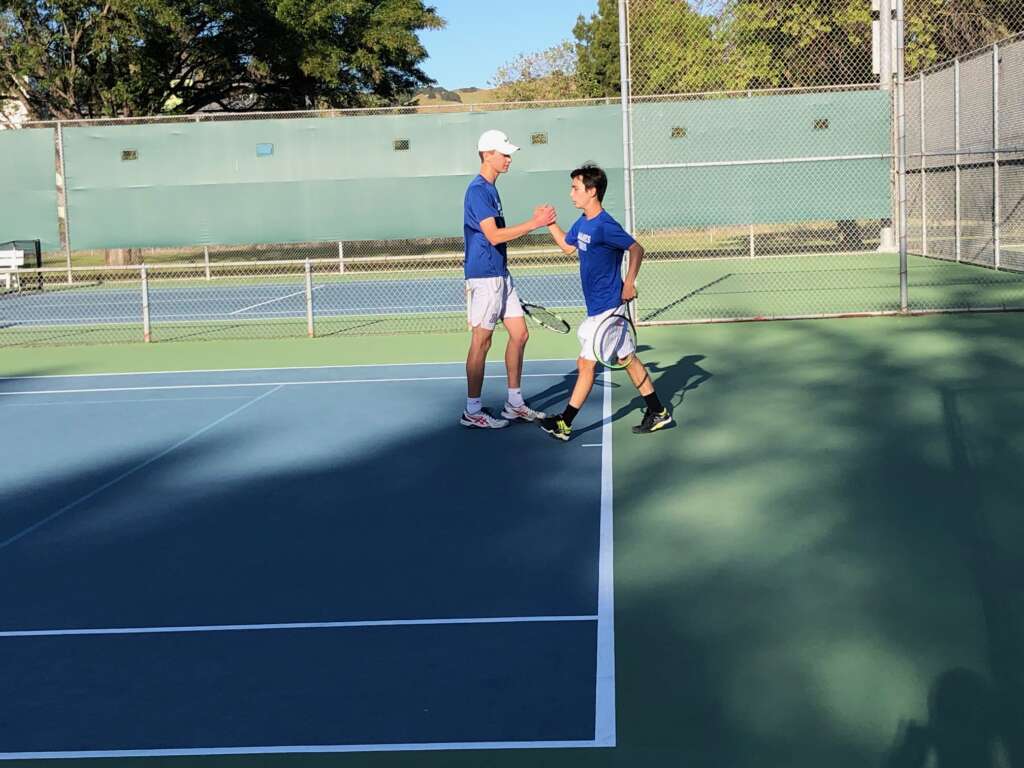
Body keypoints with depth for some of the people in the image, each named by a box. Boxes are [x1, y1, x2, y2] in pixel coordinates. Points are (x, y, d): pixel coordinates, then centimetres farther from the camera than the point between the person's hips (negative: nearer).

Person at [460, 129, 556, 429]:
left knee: (519, 334, 10)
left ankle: (514, 404, 18)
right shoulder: (478, 190, -15)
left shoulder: (490, 189, 16)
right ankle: (472, 412, 5)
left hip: (500, 275, 10)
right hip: (483, 277, -10)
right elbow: (494, 236, -23)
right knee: (481, 342, -4)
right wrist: (534, 224, -22)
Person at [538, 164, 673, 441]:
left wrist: (629, 284, -21)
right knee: (628, 359, 13)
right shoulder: (582, 223, 8)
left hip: (606, 308, -9)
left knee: (586, 363, -3)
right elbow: (567, 245, 25)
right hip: (597, 307, 9)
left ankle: (564, 423, 4)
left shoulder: (604, 226, -19)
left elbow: (636, 249, -17)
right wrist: (550, 222, 15)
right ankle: (657, 413, 20)